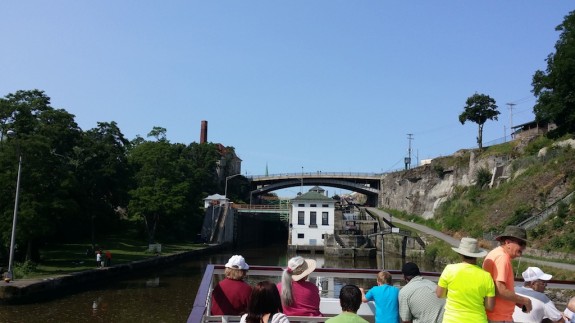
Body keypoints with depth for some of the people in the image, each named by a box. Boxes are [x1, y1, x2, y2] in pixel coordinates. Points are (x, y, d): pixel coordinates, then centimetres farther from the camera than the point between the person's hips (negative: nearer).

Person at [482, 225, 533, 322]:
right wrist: (524, 300, -11)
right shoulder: (502, 257, -17)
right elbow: (500, 291, -24)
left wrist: (516, 301, 12)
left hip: (491, 315, 10)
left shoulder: (495, 253, 13)